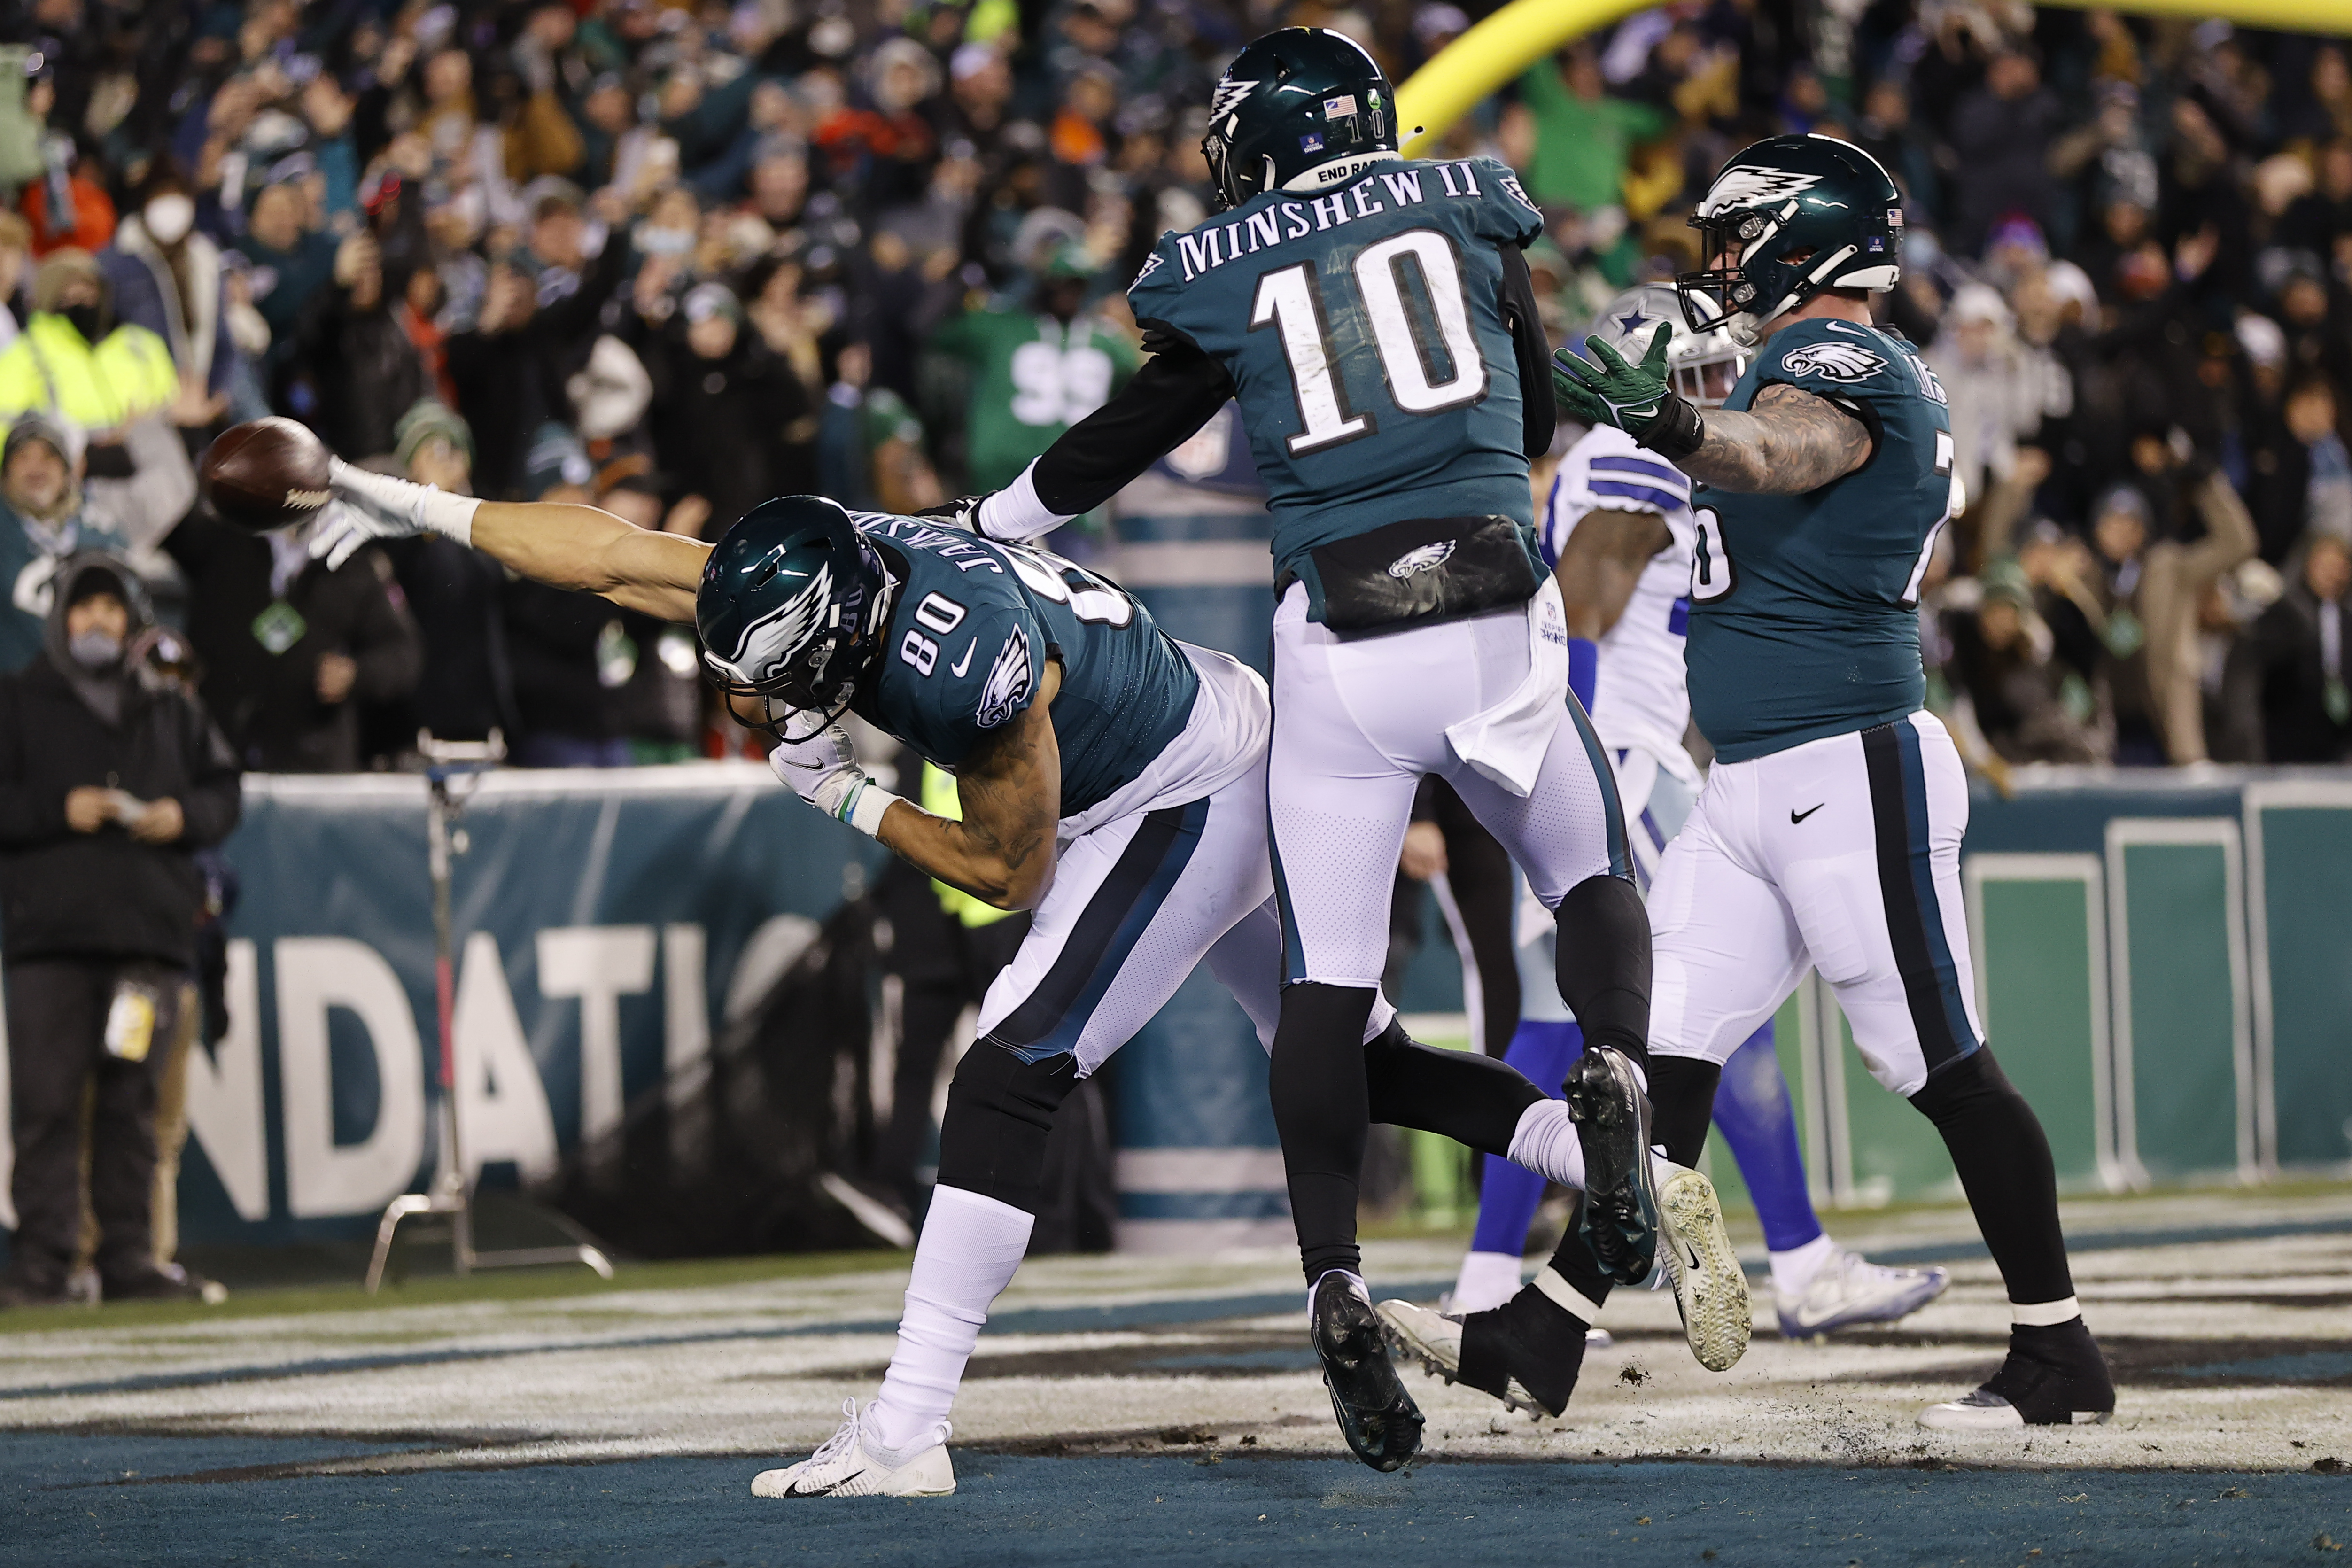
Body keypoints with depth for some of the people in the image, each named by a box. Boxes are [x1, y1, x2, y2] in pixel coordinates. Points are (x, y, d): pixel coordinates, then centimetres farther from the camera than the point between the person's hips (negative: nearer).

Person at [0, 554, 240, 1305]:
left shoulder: (173, 714, 18)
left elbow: (223, 791, 17)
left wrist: (186, 816, -3)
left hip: (151, 933, 2)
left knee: (132, 1102, 2)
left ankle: (129, 1256, 5)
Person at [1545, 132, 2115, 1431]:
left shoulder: (1836, 360, -13)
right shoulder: (1830, 365, 17)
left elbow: (1779, 455, -36)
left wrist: (1674, 426, -54)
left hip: (1854, 771, -10)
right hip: (1749, 787, 10)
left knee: (1939, 1065, -6)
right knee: (1662, 1047, 4)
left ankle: (2060, 1356, 1)